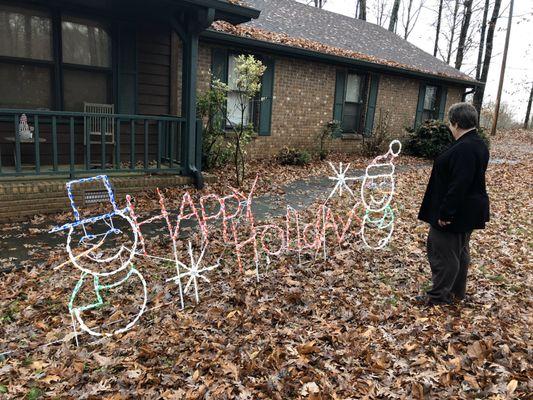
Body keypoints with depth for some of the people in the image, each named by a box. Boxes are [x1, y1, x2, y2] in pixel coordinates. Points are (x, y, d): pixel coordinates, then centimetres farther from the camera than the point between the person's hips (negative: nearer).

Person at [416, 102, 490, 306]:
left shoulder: (464, 149, -25)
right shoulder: (478, 144, 8)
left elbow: (458, 185, -29)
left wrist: (445, 213, -23)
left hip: (454, 212, -10)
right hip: (469, 211, 10)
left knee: (443, 253, 1)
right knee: (460, 251, 20)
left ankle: (439, 295, 13)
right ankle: (457, 291, 33)